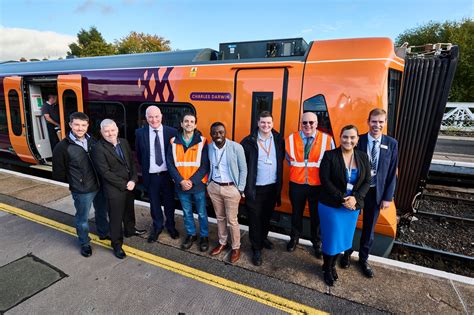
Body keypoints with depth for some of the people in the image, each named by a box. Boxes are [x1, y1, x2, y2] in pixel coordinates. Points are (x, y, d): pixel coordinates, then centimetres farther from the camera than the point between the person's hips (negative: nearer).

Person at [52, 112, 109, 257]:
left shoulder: (92, 141, 1)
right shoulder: (62, 147, -13)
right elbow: (58, 172, -7)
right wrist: (73, 183, -1)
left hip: (99, 186, 5)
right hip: (81, 191, -4)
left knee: (102, 212, 22)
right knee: (82, 218, 12)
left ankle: (103, 233, 45)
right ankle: (84, 243, 34)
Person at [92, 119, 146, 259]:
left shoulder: (124, 142, 3)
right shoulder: (99, 148, -15)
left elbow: (132, 161, 4)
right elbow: (105, 172, -17)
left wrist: (133, 180, -8)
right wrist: (123, 185, -15)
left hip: (130, 185, 6)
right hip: (115, 189, -6)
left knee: (129, 211, 23)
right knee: (116, 217, 7)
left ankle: (130, 230, 48)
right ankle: (117, 244, 25)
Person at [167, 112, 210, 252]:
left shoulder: (202, 141, -6)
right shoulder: (174, 142, 0)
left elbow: (205, 165, -9)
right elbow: (170, 164, -2)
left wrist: (192, 181, -16)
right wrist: (181, 181, -12)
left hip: (198, 184, -2)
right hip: (181, 185, 2)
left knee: (201, 213, 11)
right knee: (187, 212, 17)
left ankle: (204, 236, 30)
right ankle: (191, 234, 37)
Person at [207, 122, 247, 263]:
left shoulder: (236, 147, -13)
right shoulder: (209, 148, -1)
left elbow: (243, 169, -8)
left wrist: (240, 189, -8)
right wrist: (208, 183, 8)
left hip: (231, 188, -4)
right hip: (214, 187, 4)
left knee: (232, 220, 5)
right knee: (220, 217, 18)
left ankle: (236, 247, 25)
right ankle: (222, 243, 37)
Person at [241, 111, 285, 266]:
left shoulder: (279, 140, 1)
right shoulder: (249, 141, -10)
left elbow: (281, 160, 10)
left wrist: (279, 183, 6)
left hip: (273, 186, 4)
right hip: (255, 187, -3)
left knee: (267, 216, 20)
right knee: (255, 218, 5)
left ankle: (263, 237, 43)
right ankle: (256, 249, 20)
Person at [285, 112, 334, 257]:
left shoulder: (327, 139, -7)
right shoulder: (291, 139, -3)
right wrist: (297, 169, 1)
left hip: (317, 185, -1)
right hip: (296, 184, 1)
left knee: (316, 215, 15)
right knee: (296, 213, 19)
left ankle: (317, 243, 38)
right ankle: (294, 238, 42)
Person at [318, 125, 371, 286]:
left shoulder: (363, 158, 3)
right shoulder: (330, 155, -10)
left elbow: (367, 182, 3)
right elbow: (325, 180, -14)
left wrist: (355, 198, -14)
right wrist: (342, 199, -19)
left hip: (353, 206, 4)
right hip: (331, 205, -4)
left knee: (344, 238, 15)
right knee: (331, 238, 7)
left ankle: (332, 265, 39)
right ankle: (327, 268, 32)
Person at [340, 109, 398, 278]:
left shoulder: (391, 143, -3)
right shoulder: (357, 141, -9)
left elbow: (392, 173, 0)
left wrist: (388, 197, -3)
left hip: (376, 192, 2)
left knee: (369, 228, 15)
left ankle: (363, 259, 35)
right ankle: (347, 253, 36)